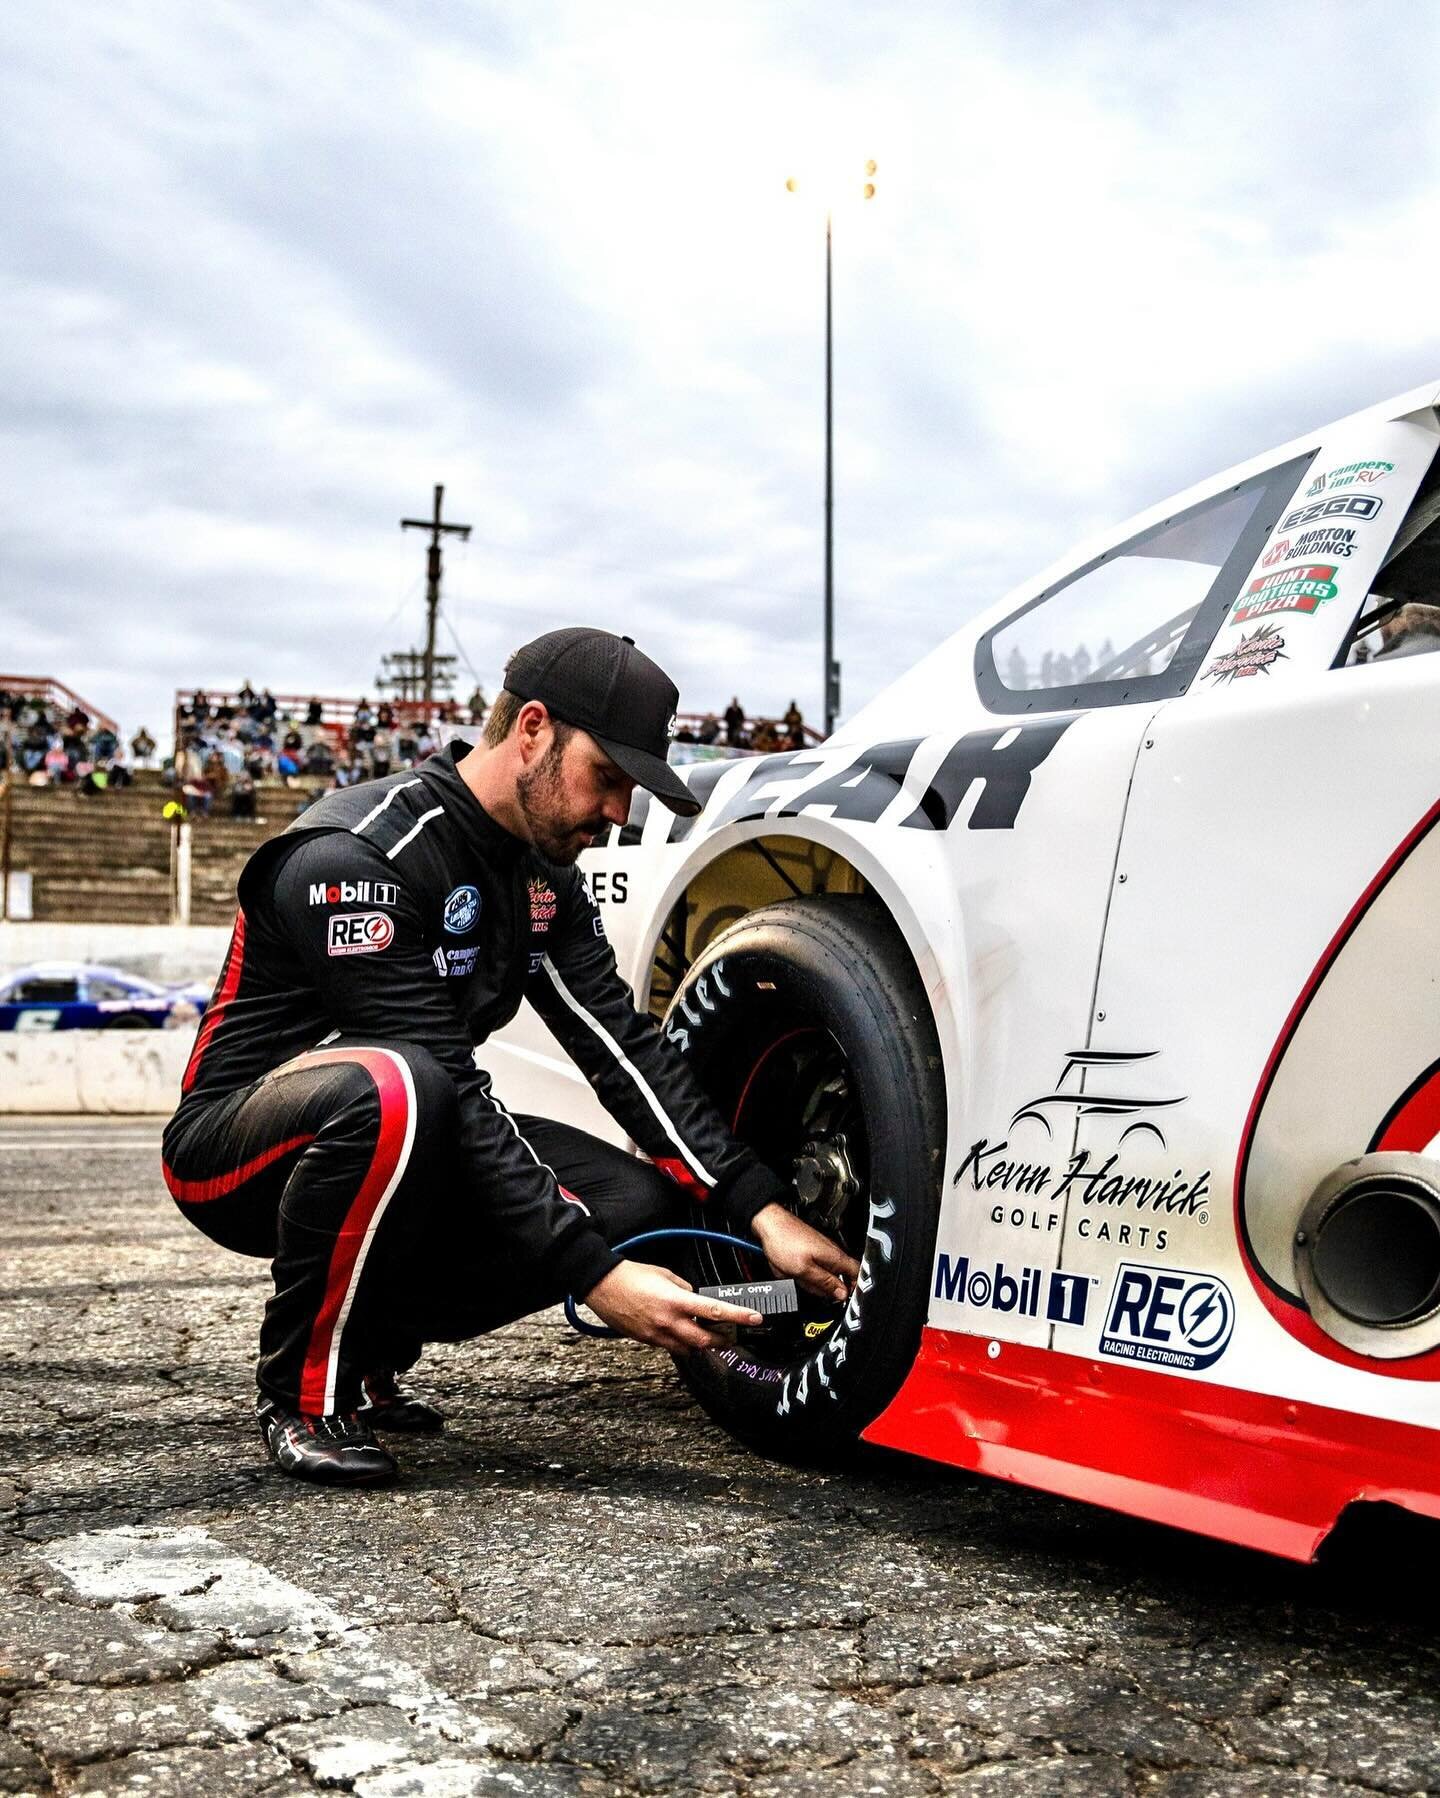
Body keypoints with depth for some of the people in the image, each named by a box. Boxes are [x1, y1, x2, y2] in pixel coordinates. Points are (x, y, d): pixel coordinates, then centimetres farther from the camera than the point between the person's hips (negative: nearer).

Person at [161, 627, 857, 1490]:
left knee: (640, 1202, -13)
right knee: (395, 1092, -41)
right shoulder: (355, 859, -25)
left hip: (412, 1160, 8)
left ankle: (369, 1350, 4)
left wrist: (765, 1213, -16)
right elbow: (448, 1088, -30)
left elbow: (624, 1045, -5)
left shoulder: (543, 874, 2)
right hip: (233, 1152, -7)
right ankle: (305, 1393, -17)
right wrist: (597, 1278, -33)